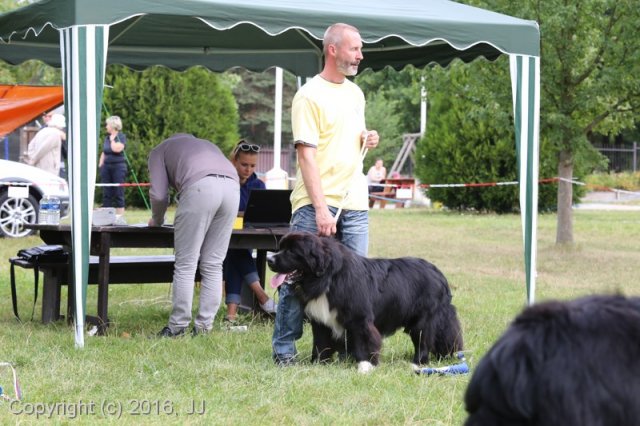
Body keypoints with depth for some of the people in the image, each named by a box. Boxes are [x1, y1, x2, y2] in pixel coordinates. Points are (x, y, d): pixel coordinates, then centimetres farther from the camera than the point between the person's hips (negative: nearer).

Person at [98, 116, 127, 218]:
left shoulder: (121, 137, -3)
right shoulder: (107, 137, 15)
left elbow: (117, 149, -19)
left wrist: (112, 139, -6)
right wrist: (100, 163, 10)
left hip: (118, 166, -6)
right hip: (106, 166, 6)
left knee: (118, 192, -6)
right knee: (106, 192, 5)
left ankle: (119, 214, -4)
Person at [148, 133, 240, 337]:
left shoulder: (159, 151, 27)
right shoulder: (205, 144, 41)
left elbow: (159, 195, 14)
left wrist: (157, 220, 33)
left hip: (200, 186, -5)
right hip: (232, 185, 5)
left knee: (186, 264, 2)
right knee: (213, 265, 9)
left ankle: (178, 326, 1)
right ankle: (204, 326, 7)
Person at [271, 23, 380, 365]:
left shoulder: (355, 93, 16)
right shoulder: (310, 95, -7)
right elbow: (307, 154, -14)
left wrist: (367, 140, 4)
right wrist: (320, 208, -21)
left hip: (355, 203, 6)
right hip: (315, 204, -6)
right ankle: (284, 347, 6)